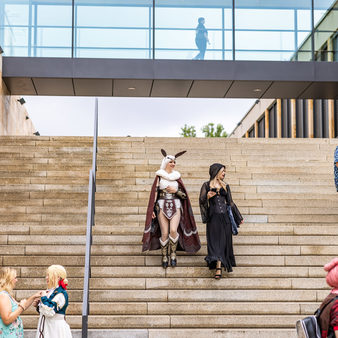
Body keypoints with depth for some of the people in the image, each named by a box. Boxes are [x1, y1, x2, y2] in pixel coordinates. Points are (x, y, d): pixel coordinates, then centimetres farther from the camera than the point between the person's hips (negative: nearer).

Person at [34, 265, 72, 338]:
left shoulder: (61, 293, -15)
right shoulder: (50, 292, 11)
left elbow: (49, 311, -24)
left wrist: (44, 298, -13)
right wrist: (38, 305, 5)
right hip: (46, 327, 9)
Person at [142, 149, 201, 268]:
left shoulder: (177, 177, 11)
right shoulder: (159, 176, 5)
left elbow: (184, 195, 11)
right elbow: (154, 193, 2)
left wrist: (176, 191, -8)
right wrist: (152, 209, -5)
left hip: (175, 206, 1)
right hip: (162, 206, -1)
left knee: (173, 230, -19)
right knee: (164, 233, -5)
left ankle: (173, 253, -2)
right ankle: (164, 257, 10)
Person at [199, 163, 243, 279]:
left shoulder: (225, 186, 14)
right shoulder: (207, 185, 6)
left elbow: (230, 203, 18)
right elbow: (201, 200, 3)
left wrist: (239, 217, 19)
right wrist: (207, 197, -19)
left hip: (225, 217, 3)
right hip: (213, 217, -3)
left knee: (223, 242, -1)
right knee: (215, 241, -9)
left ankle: (219, 267, 3)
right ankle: (218, 267, -11)